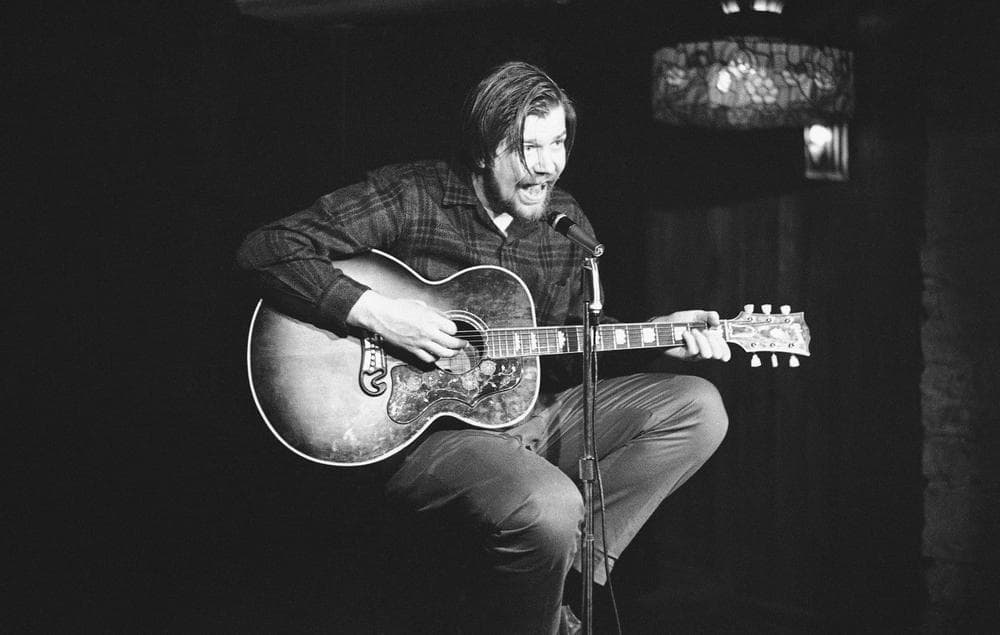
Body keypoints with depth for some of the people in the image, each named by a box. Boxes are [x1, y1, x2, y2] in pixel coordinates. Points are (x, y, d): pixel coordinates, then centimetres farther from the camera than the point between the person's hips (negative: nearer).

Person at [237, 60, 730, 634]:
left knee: (697, 408, -4)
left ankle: (563, 568, -8)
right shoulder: (410, 196, -10)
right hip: (427, 427, -7)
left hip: (535, 412, 7)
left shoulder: (566, 221, 9)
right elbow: (267, 248, -15)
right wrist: (374, 312, -24)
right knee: (551, 507, -35)